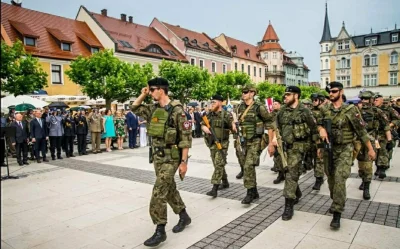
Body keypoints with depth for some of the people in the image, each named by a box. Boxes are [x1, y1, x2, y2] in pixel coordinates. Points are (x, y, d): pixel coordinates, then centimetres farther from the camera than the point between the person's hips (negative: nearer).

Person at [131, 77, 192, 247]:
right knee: (169, 189, 18)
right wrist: (143, 94, 5)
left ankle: (160, 231, 4)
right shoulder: (153, 109, 6)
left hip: (171, 158, -8)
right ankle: (184, 217, 36)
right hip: (157, 156, 8)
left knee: (158, 193, -9)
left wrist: (184, 161, -18)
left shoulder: (176, 110, -16)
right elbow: (134, 108, 21)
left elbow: (186, 137, -17)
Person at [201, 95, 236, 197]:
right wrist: (204, 127, -11)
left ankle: (214, 189, -10)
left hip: (222, 144, -7)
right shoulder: (209, 114, 6)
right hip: (212, 143, 7)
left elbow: (233, 129, -8)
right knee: (217, 165, 17)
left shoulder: (226, 115, -10)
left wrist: (233, 126, -31)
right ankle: (225, 182, 36)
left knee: (219, 165, -11)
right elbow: (202, 124, 12)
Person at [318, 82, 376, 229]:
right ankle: (336, 202, 38)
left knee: (339, 179, -14)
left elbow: (361, 131, -5)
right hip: (328, 149, 4)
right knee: (331, 179, 14)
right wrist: (321, 129, -6)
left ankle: (337, 214, -8)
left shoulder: (350, 110, -8)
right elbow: (319, 124, 17)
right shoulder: (324, 109, 3)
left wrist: (370, 149, -3)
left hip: (344, 150, -4)